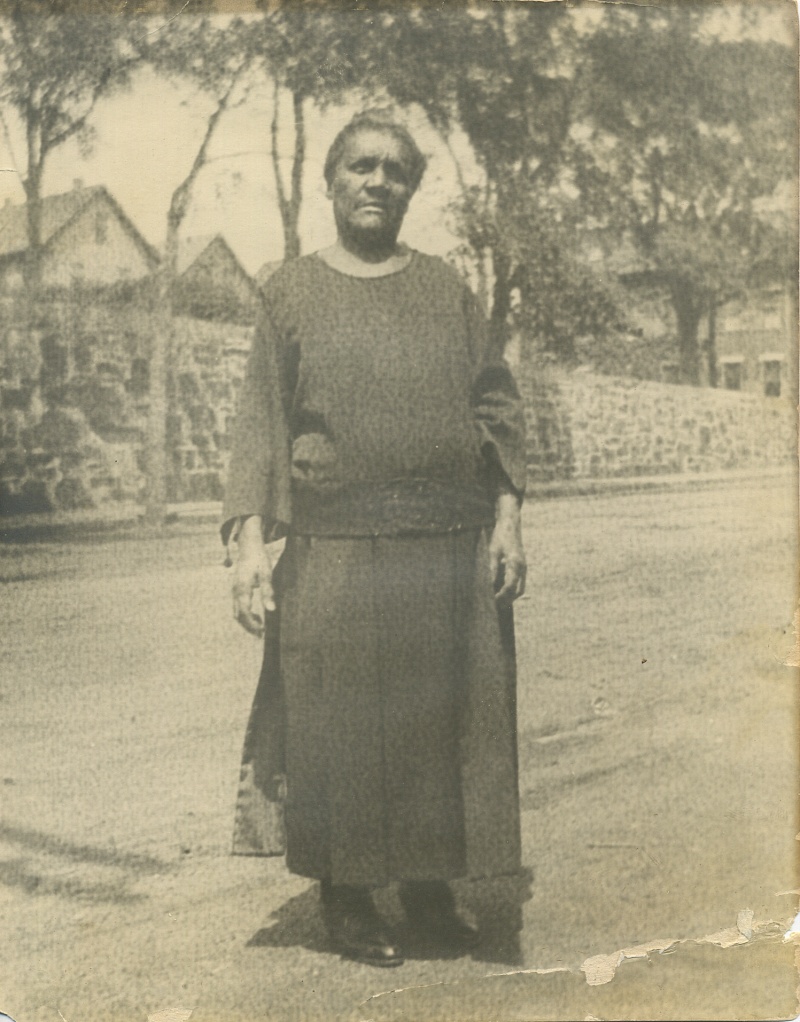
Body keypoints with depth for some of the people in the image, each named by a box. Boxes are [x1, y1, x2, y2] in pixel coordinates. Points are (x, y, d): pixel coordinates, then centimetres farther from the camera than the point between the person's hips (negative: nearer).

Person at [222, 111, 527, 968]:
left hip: (452, 547, 2)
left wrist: (506, 519, 0)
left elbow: (495, 408, 10)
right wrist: (249, 540, -8)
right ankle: (345, 898, 21)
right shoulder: (292, 292, 6)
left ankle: (430, 889, 24)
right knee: (340, 722, 4)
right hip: (336, 552, -2)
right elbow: (259, 422, 2)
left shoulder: (446, 289, 11)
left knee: (442, 720, 8)